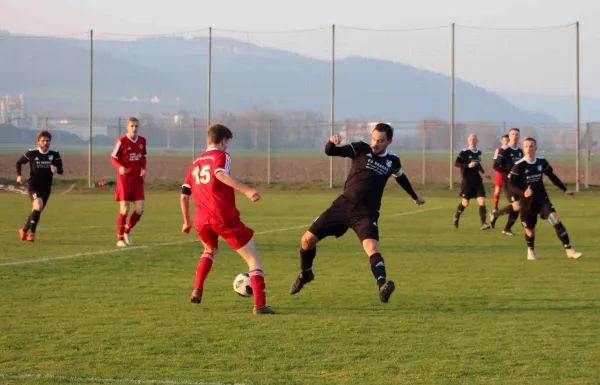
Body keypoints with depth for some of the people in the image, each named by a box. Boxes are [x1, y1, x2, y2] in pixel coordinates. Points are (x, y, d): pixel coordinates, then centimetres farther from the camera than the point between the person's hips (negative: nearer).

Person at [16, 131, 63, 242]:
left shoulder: (55, 154, -3)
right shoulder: (32, 153, -7)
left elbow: (60, 170, -1)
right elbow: (19, 163, 7)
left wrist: (56, 169, -25)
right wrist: (19, 175, -10)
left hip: (46, 187, 4)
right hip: (33, 186, -3)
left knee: (37, 211, 11)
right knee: (38, 205, -26)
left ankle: (24, 230, 33)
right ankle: (32, 233, -17)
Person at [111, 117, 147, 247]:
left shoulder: (142, 141, 6)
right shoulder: (122, 141, -9)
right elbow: (113, 157, -4)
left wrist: (144, 168, 0)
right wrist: (120, 167, -24)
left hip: (138, 180, 5)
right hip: (124, 179, -5)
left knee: (140, 209, -1)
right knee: (124, 209, -6)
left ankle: (127, 230, 24)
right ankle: (120, 238, 7)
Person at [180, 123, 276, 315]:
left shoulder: (194, 164, 22)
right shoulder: (221, 155, 2)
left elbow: (184, 195, 23)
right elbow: (220, 174, -21)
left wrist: (187, 222, 35)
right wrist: (246, 190, -32)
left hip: (201, 220, 7)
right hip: (225, 218, -6)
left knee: (210, 250, 38)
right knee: (253, 258, -1)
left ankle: (197, 290, 22)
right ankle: (260, 305, -15)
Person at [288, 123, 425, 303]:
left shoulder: (393, 162, 7)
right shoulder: (361, 149, 0)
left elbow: (401, 178, 31)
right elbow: (330, 152, -10)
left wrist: (415, 197, 46)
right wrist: (332, 142, -34)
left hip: (366, 212, -1)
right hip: (343, 205, 1)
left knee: (372, 247, -29)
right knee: (307, 239, 1)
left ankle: (382, 286, -43)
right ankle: (305, 274, 29)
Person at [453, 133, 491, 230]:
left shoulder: (479, 152, 10)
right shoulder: (464, 152, -9)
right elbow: (456, 164, -12)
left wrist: (483, 173, 17)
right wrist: (468, 165, -22)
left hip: (477, 180, 5)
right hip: (467, 181, -5)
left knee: (482, 201, -9)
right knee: (465, 203, 5)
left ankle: (483, 224, -11)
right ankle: (456, 218, 32)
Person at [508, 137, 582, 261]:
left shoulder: (542, 162, -1)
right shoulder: (518, 166, -13)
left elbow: (552, 176, 13)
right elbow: (511, 185, -12)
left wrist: (565, 189, 11)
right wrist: (523, 193, -29)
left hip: (542, 199, 2)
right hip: (527, 202, -2)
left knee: (556, 221, -16)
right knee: (530, 230, 9)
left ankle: (569, 250, -15)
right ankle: (531, 250, 41)